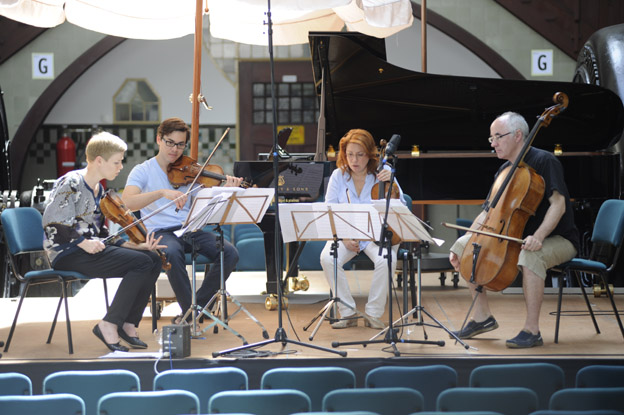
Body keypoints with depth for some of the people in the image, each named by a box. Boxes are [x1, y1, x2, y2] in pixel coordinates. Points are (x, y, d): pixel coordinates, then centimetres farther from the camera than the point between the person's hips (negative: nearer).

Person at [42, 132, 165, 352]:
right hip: (67, 255, -9)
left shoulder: (98, 189, 16)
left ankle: (128, 324, -4)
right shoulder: (70, 184, -11)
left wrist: (137, 245, 3)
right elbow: (53, 225, -17)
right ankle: (108, 325, -19)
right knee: (141, 263, -23)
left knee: (154, 259, -8)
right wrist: (83, 242, -26)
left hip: (93, 248, 9)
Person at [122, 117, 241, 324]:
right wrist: (162, 193, -31)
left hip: (190, 229, 4)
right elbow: (126, 202, -18)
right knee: (173, 253, -39)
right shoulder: (142, 171, 2)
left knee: (230, 253, -21)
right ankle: (190, 310, -22)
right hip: (161, 232, -4)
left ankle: (198, 305, -7)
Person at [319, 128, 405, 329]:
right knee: (327, 258, -29)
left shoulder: (382, 172, -2)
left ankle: (373, 313, -14)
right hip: (346, 234, 1)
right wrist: (344, 237, -15)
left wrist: (391, 184, -25)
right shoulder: (339, 175, 1)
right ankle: (347, 313, -14)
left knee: (386, 259, -33)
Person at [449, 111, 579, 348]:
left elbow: (558, 205, -25)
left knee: (530, 255, -42)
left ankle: (532, 330, -33)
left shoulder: (544, 161, -14)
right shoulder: (505, 171, 9)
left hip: (557, 239, -8)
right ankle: (483, 316, 5)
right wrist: (466, 238, -2)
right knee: (464, 246, 0)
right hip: (516, 237, 8)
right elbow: (489, 212, 12)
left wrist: (538, 236, -40)